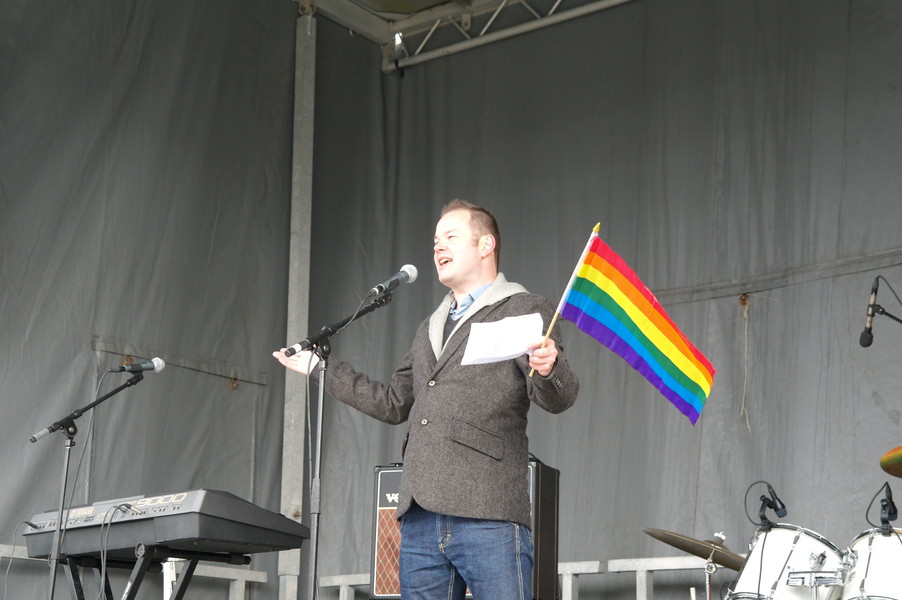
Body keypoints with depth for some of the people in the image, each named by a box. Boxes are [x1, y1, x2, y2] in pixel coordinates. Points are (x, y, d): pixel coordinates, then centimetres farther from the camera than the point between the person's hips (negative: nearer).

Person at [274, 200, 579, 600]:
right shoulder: (430, 329, 27)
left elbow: (558, 399, -7)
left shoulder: (526, 311, 4)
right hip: (420, 520, 7)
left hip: (489, 519, -7)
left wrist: (547, 368, -30)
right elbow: (395, 404, 31)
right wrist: (322, 370, 31)